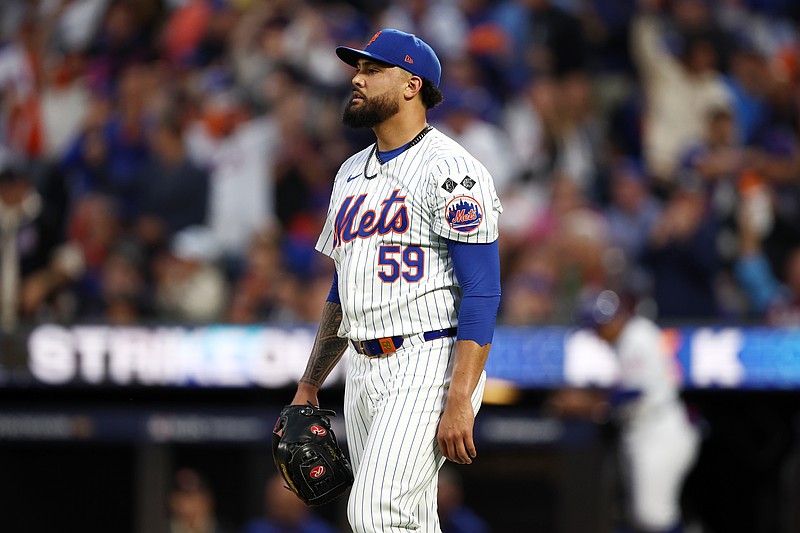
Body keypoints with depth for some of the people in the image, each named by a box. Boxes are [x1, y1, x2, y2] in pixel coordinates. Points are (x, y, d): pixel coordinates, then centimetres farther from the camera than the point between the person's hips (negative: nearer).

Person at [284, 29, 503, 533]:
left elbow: (482, 291, -17)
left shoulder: (450, 170, -10)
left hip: (429, 364, -9)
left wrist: (459, 401, -25)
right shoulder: (353, 174, 18)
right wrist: (309, 384, 20)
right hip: (363, 372, 9)